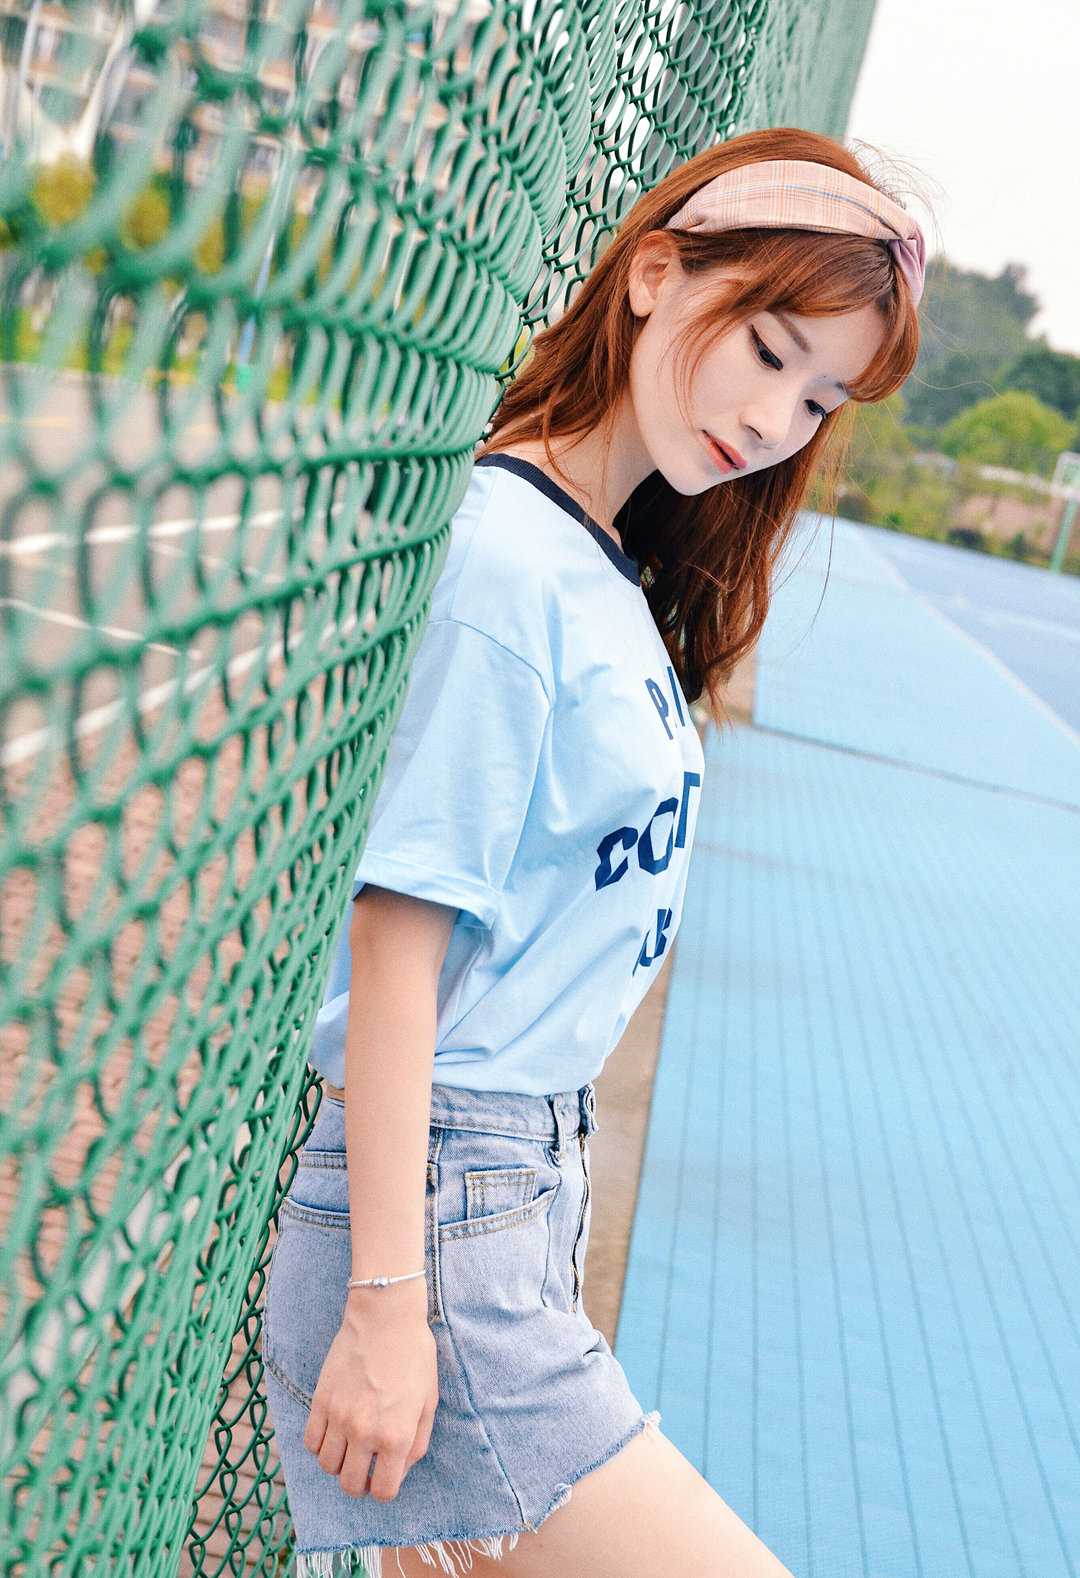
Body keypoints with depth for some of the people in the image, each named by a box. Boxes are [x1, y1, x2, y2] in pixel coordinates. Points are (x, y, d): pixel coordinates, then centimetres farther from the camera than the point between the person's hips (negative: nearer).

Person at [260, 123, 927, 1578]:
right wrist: (388, 1304, -17)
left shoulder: (618, 578, 11)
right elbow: (402, 931, -18)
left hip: (533, 1183, 8)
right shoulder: (504, 557, -15)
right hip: (446, 1210, -8)